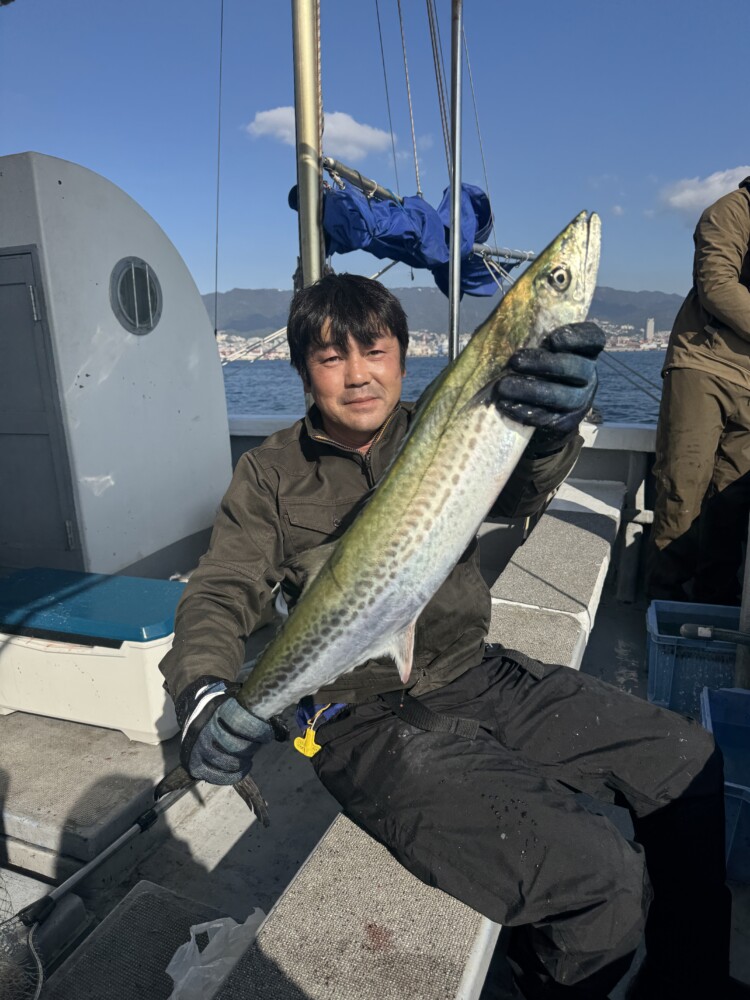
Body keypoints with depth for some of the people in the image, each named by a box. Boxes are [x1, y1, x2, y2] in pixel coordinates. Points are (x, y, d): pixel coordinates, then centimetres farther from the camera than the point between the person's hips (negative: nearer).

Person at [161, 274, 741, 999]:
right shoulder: (271, 474, 0)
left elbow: (514, 496, -13)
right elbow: (219, 594, -6)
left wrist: (550, 429, -37)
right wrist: (202, 694, -28)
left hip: (478, 679, 5)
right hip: (367, 720, -4)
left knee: (689, 758, 3)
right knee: (603, 879, -20)